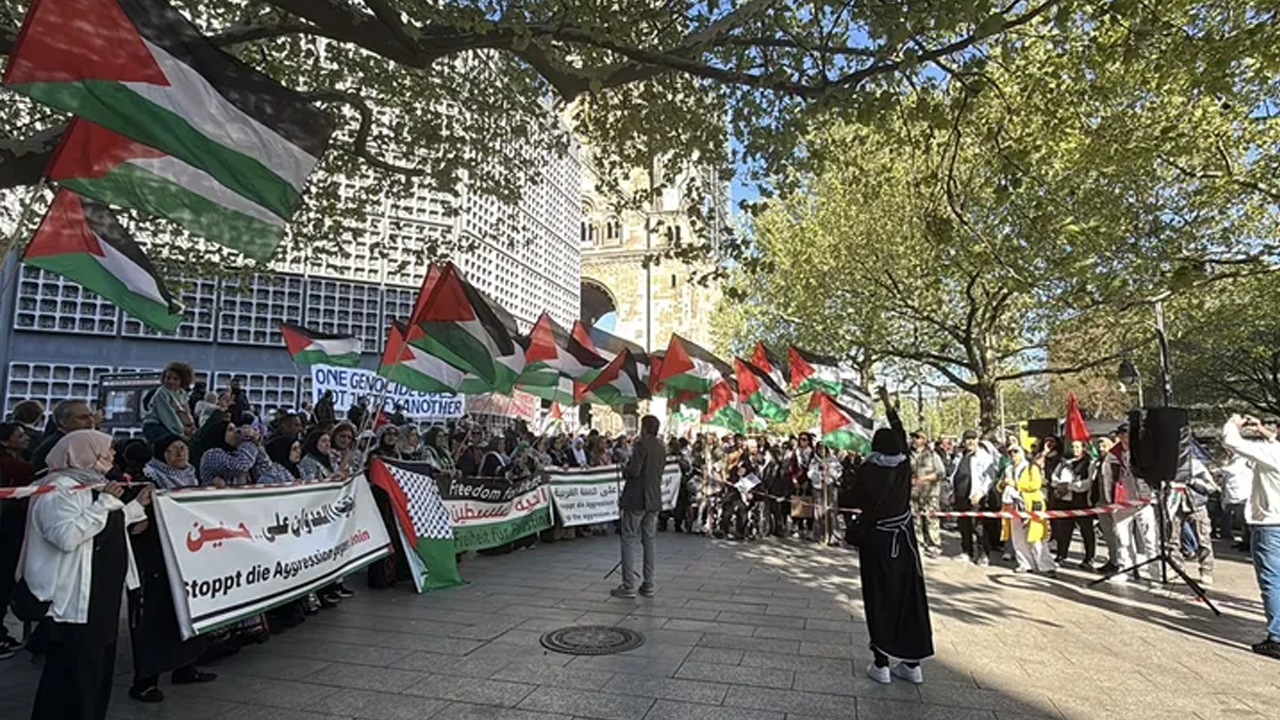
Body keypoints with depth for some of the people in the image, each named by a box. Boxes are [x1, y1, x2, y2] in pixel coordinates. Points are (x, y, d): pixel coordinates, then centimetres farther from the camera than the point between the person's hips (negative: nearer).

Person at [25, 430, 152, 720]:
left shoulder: (94, 484, 13)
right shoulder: (60, 489, -16)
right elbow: (67, 536, -30)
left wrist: (138, 504, 16)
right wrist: (105, 502, -24)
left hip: (103, 593, 10)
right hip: (75, 597, -10)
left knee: (99, 667, 17)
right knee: (72, 675, 0)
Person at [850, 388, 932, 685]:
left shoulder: (868, 470, -15)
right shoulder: (904, 466, -3)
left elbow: (854, 501, -8)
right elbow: (901, 435, 12)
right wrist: (888, 405, 20)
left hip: (876, 539, -4)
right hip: (902, 539, 4)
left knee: (880, 597, 3)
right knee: (908, 596, 10)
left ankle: (882, 663, 7)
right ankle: (911, 662, 18)